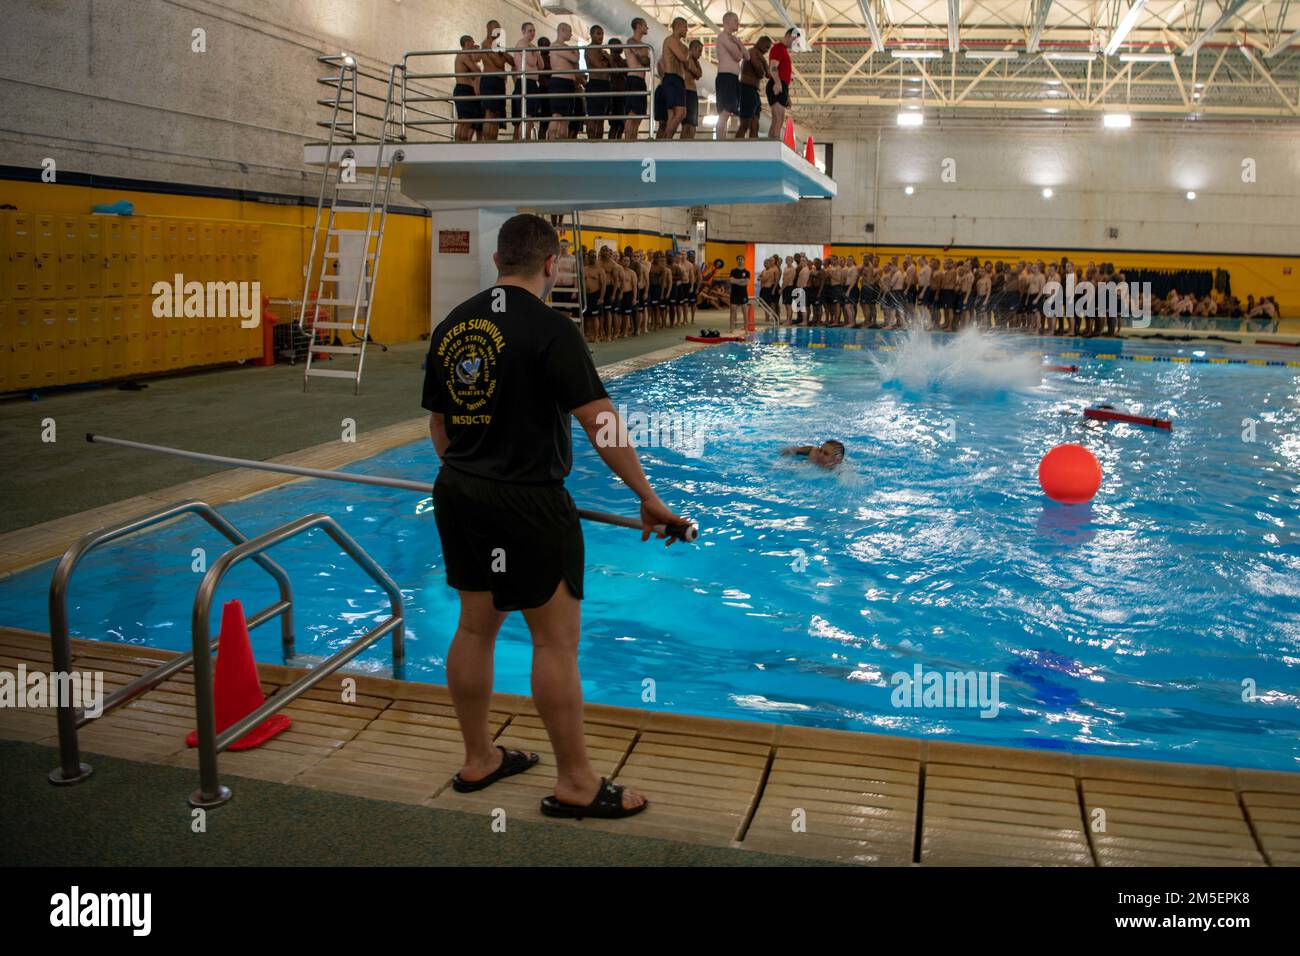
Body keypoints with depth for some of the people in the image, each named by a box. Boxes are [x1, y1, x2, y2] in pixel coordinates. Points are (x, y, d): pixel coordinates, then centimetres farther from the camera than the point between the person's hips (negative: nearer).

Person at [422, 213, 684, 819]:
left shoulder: (451, 326, 8)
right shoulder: (549, 328, -14)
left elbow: (438, 423, 16)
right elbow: (600, 423, -18)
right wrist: (647, 497, -11)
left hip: (459, 495, 8)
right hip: (527, 503, -8)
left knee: (475, 627, 16)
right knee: (556, 639, 0)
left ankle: (479, 759, 29)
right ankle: (575, 785, 9)